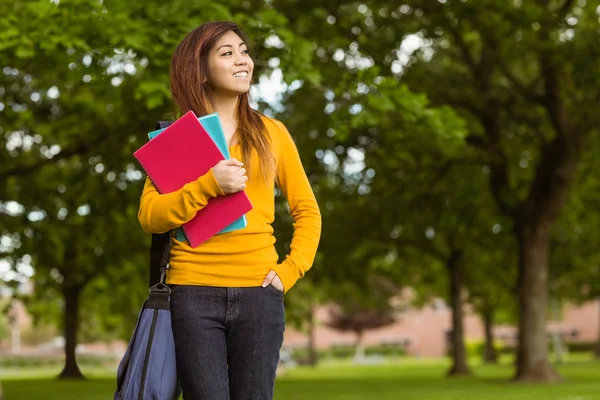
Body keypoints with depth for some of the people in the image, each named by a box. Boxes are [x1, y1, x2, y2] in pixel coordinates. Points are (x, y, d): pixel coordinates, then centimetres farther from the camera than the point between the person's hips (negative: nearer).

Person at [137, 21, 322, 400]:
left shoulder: (271, 133, 10)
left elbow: (307, 211, 13)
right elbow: (150, 216, -3)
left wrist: (291, 270, 0)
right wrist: (208, 185, -15)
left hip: (258, 293, 1)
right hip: (194, 293, -1)